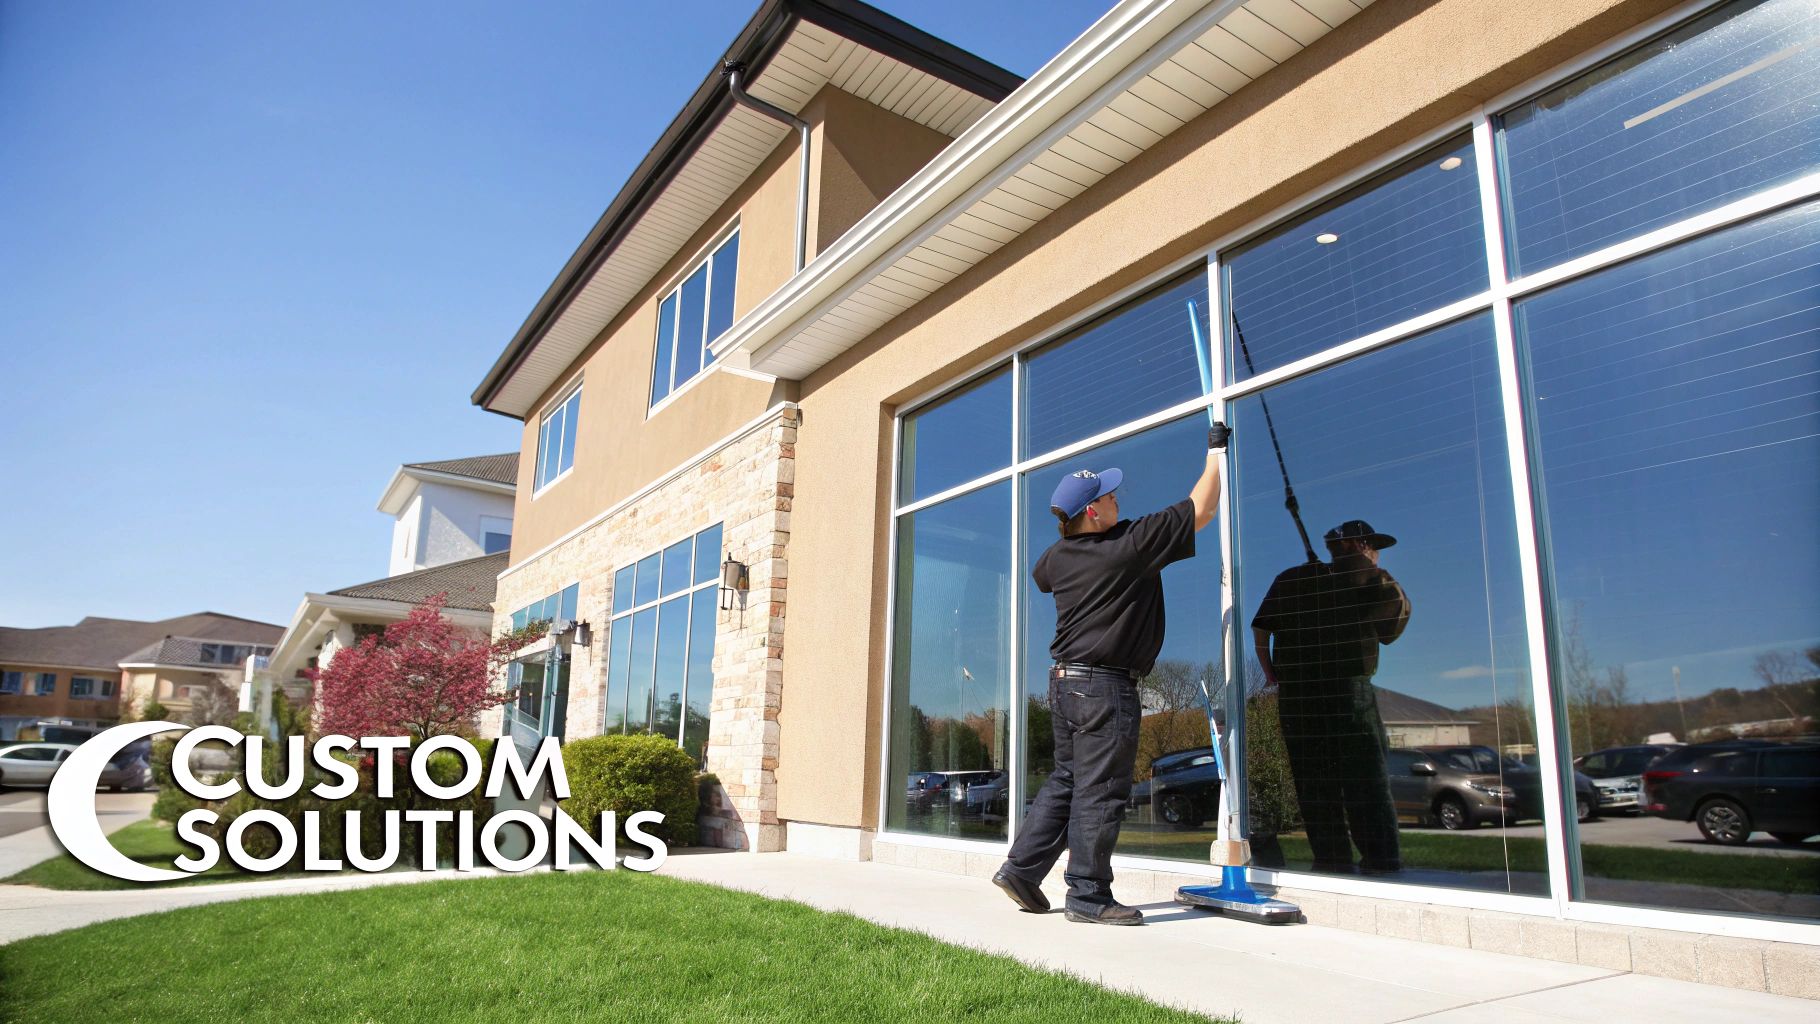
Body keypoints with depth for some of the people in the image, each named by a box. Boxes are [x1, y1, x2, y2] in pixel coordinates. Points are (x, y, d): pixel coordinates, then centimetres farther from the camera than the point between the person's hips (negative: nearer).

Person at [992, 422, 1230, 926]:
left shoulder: (1058, 556, 6)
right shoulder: (1131, 544, -14)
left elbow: (1039, 576, 32)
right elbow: (1200, 509, -7)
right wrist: (1216, 451, 6)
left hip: (1064, 679, 8)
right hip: (1105, 686, -8)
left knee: (1066, 779, 17)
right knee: (1100, 791, -1)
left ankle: (1021, 868, 18)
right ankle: (1088, 896, 7)